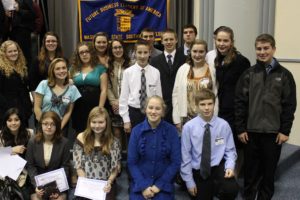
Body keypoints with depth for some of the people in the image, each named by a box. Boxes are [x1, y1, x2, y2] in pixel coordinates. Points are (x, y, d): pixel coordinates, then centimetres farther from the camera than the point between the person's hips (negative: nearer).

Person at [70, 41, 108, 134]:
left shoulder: (100, 68, 3)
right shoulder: (74, 69, 11)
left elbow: (103, 90, -3)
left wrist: (100, 109, -9)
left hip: (94, 107, -3)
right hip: (78, 108, 3)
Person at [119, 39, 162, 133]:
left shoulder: (156, 72, -2)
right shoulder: (128, 72, -4)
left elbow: (159, 96, 2)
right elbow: (123, 98, -2)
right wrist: (126, 120, -4)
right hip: (134, 113, 0)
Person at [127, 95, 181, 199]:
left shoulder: (171, 130, -7)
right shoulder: (136, 130, -5)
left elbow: (175, 162, -5)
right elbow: (131, 162, -2)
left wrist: (159, 185, -10)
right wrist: (143, 186, -11)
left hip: (164, 184, -1)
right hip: (140, 184, 1)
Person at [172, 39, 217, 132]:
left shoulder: (212, 70, 0)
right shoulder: (183, 69, 1)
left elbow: (215, 94, 2)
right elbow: (176, 95, 2)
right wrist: (177, 120, 0)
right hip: (187, 117, 1)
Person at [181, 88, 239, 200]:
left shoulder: (223, 125, -8)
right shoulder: (189, 127, -11)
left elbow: (230, 150, 0)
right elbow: (185, 156, -6)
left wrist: (230, 166, -19)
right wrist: (189, 181, -5)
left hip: (218, 168, 0)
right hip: (198, 171, 0)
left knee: (232, 189, -25)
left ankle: (217, 189, 6)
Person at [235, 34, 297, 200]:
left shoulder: (284, 75, 1)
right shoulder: (248, 74, 2)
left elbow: (289, 105, 0)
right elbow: (240, 102, 0)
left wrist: (285, 130, -5)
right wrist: (240, 128, -4)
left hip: (274, 132, 0)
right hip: (251, 131, 1)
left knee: (269, 170, 10)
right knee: (251, 170, 10)